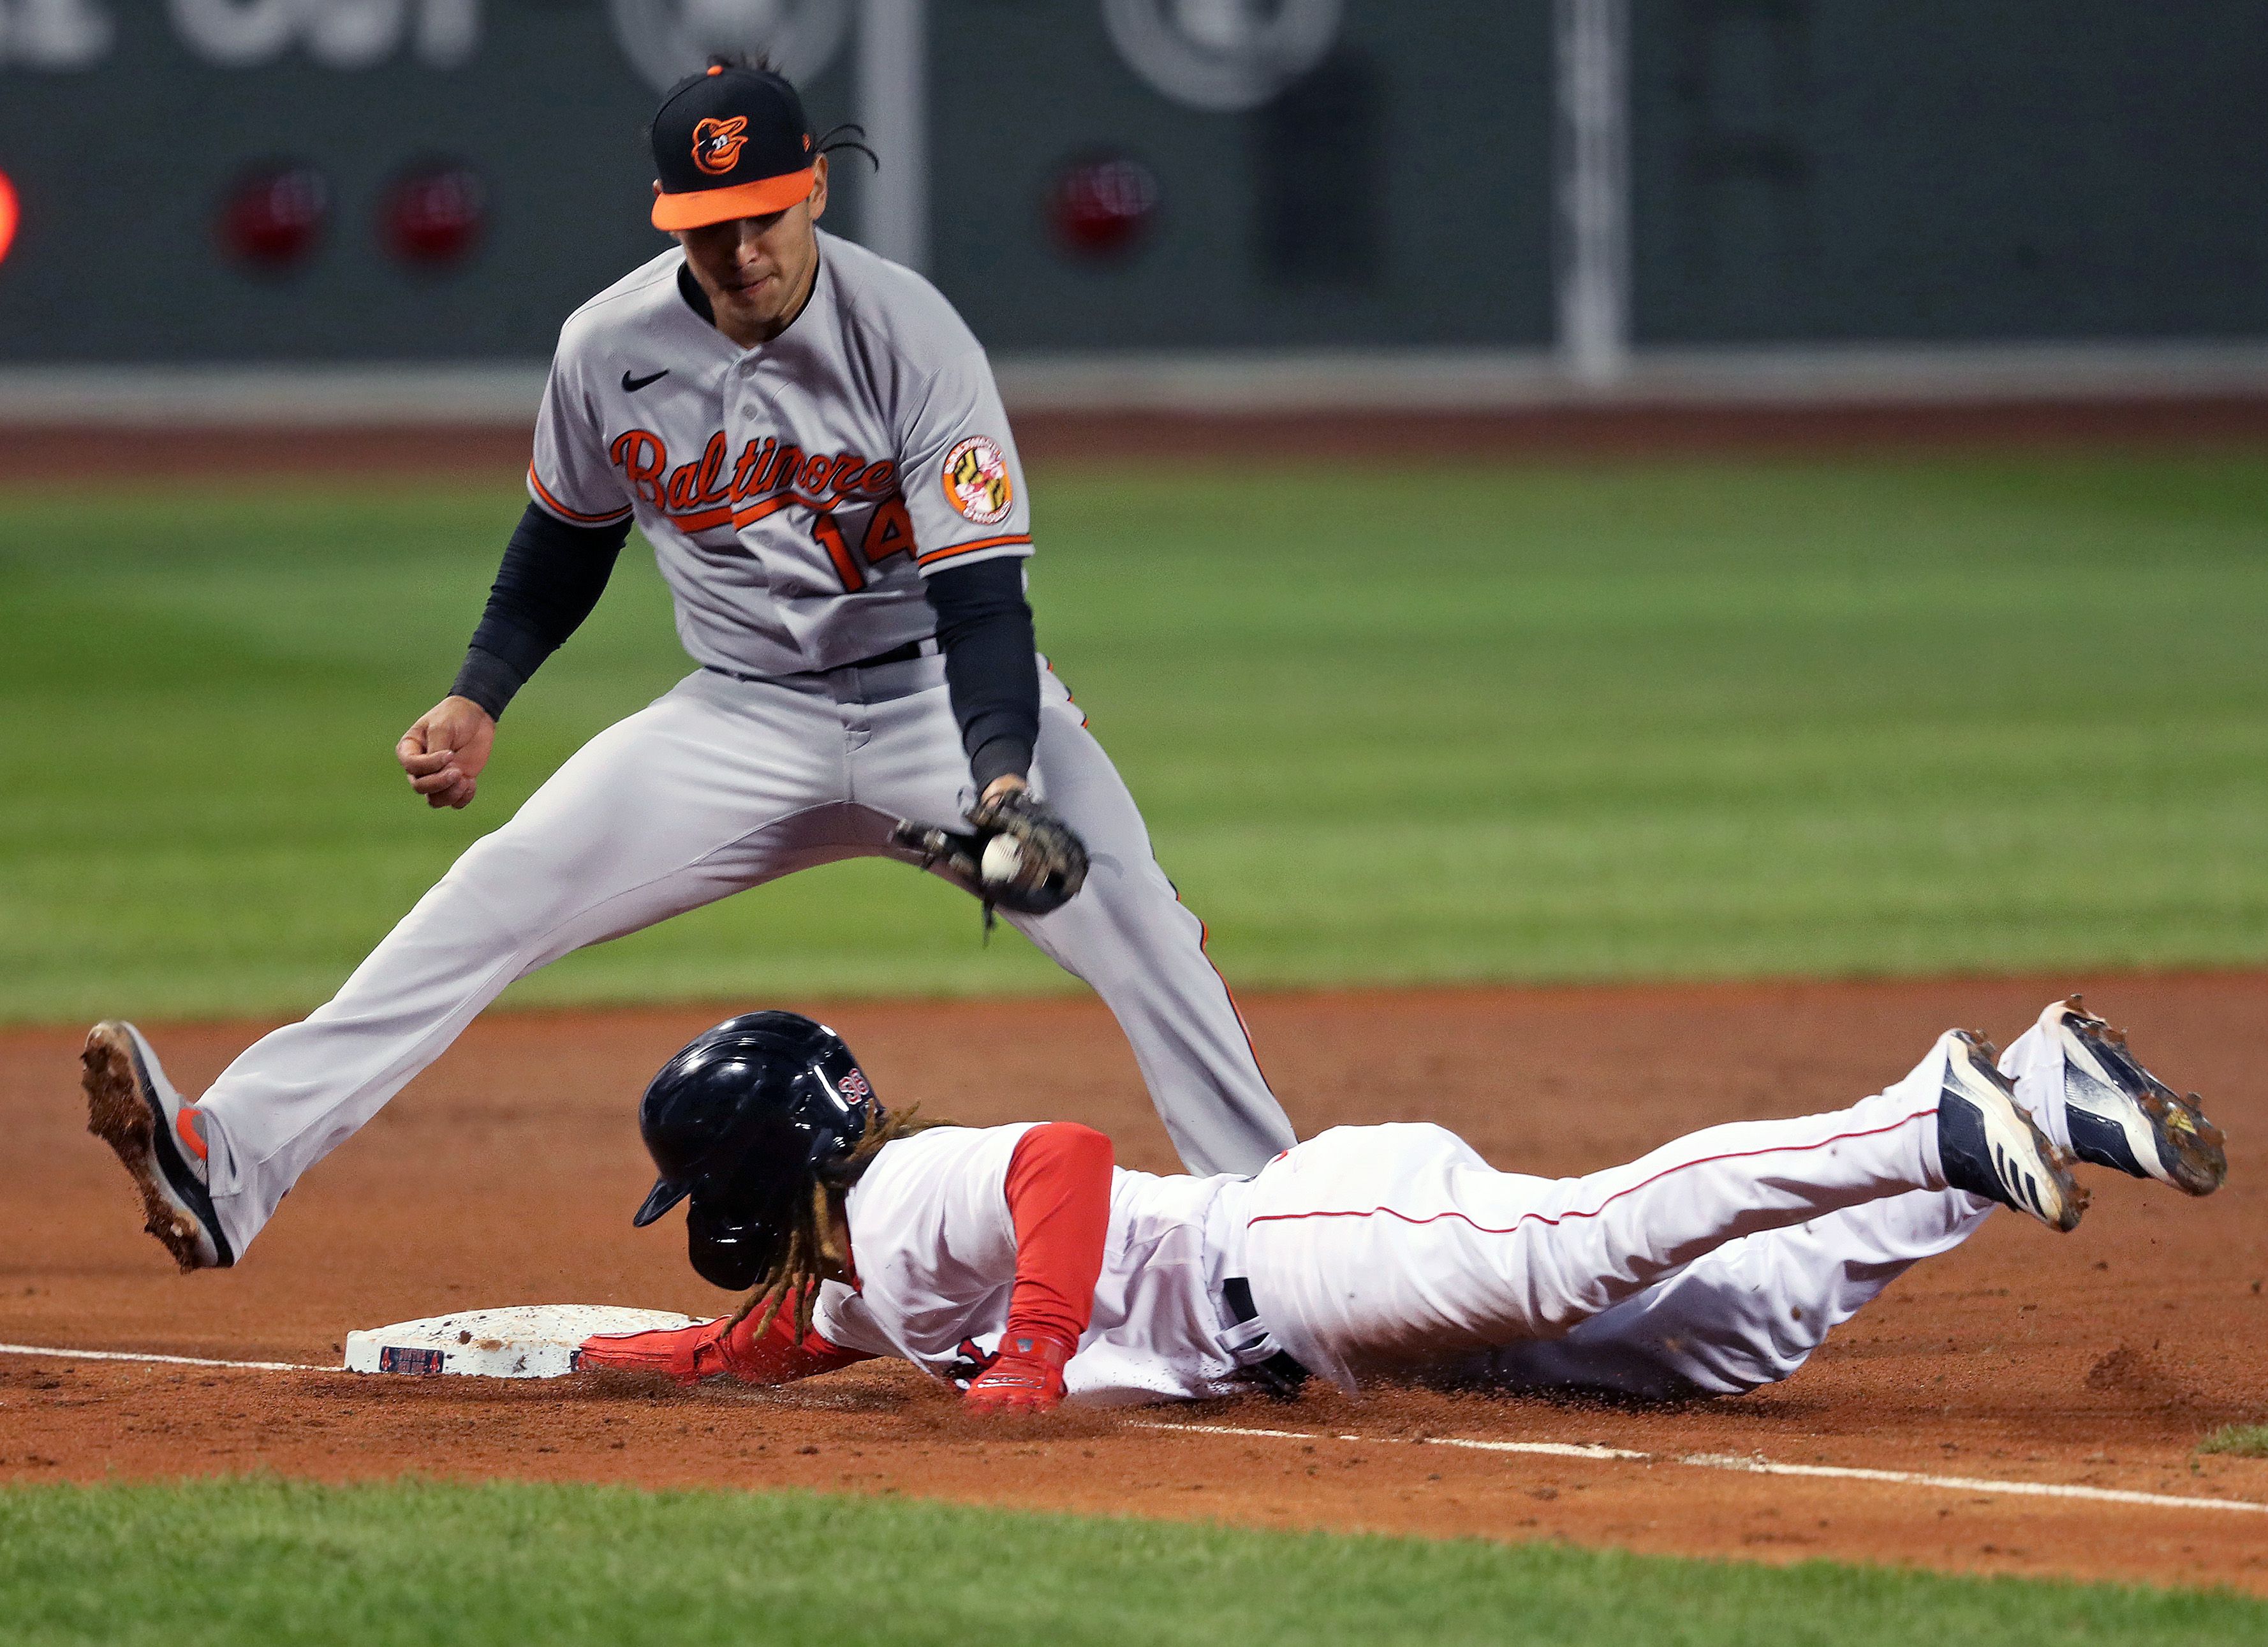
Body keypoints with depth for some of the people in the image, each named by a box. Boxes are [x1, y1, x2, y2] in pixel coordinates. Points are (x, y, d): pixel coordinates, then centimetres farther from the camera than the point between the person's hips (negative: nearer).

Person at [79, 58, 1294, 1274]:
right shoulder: (608, 348, -9)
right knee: (502, 890, -14)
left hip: (939, 699, -3)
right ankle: (232, 1162, -22)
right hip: (746, 716, 3)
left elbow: (982, 601, -24)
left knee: (1134, 928, -24)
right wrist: (478, 699, -1)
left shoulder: (910, 337, -20)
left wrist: (1003, 782, -41)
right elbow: (567, 539, 12)